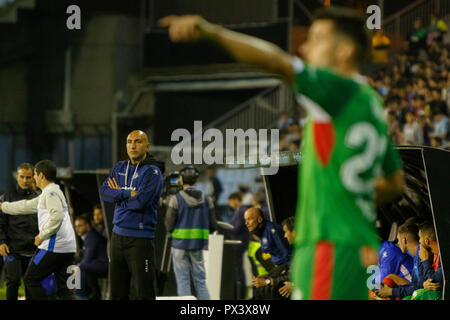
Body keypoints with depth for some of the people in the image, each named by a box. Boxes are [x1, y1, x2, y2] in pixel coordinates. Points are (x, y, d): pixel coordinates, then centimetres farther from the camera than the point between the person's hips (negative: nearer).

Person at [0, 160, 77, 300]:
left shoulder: (51, 192, -8)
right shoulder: (48, 193, 23)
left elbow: (57, 217, -23)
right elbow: (27, 206, 35)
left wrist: (42, 236, -13)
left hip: (54, 246, -9)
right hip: (68, 248, 9)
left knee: (31, 279, 1)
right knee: (63, 289, 7)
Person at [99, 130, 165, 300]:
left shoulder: (152, 171, -8)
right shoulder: (120, 167, 13)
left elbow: (140, 201, -20)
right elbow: (104, 191, 1)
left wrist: (117, 195, -4)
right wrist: (127, 194, -12)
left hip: (140, 239, -7)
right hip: (118, 234, 7)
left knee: (142, 293, -10)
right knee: (117, 292, 10)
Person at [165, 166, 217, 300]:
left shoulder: (176, 199, -7)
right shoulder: (206, 199, 4)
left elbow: (169, 226, -8)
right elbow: (213, 226, 4)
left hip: (180, 244, -3)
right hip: (199, 244, 3)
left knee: (183, 281, 1)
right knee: (200, 281, 8)